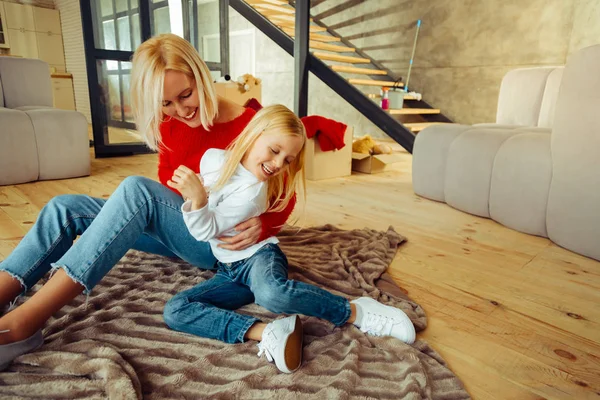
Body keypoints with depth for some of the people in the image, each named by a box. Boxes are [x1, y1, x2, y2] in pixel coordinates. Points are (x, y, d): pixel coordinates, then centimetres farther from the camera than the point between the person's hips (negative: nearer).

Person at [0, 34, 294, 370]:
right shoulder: (169, 127, 1)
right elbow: (166, 184, 10)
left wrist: (262, 226, -31)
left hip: (220, 244, -7)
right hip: (180, 228, 7)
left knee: (137, 188, -33)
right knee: (66, 207, -3)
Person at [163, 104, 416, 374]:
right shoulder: (212, 157, -3)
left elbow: (205, 231, -19)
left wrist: (197, 198, -33)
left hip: (258, 256, -6)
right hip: (229, 270, 6)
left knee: (272, 293, -44)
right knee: (174, 310, -16)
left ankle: (357, 312, -24)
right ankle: (267, 333, -30)